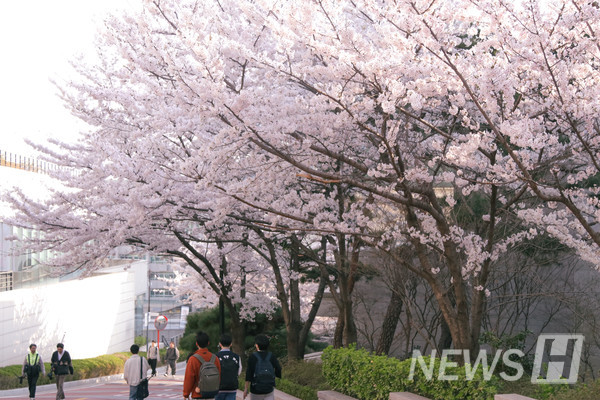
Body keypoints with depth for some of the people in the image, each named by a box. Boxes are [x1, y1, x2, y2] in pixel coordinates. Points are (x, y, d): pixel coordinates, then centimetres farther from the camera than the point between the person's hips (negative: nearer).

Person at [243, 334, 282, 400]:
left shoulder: (252, 357, -9)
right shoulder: (272, 356, -1)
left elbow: (248, 375, -11)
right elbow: (279, 373, -2)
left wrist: (246, 389, -4)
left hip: (256, 390, -1)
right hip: (269, 390, 1)